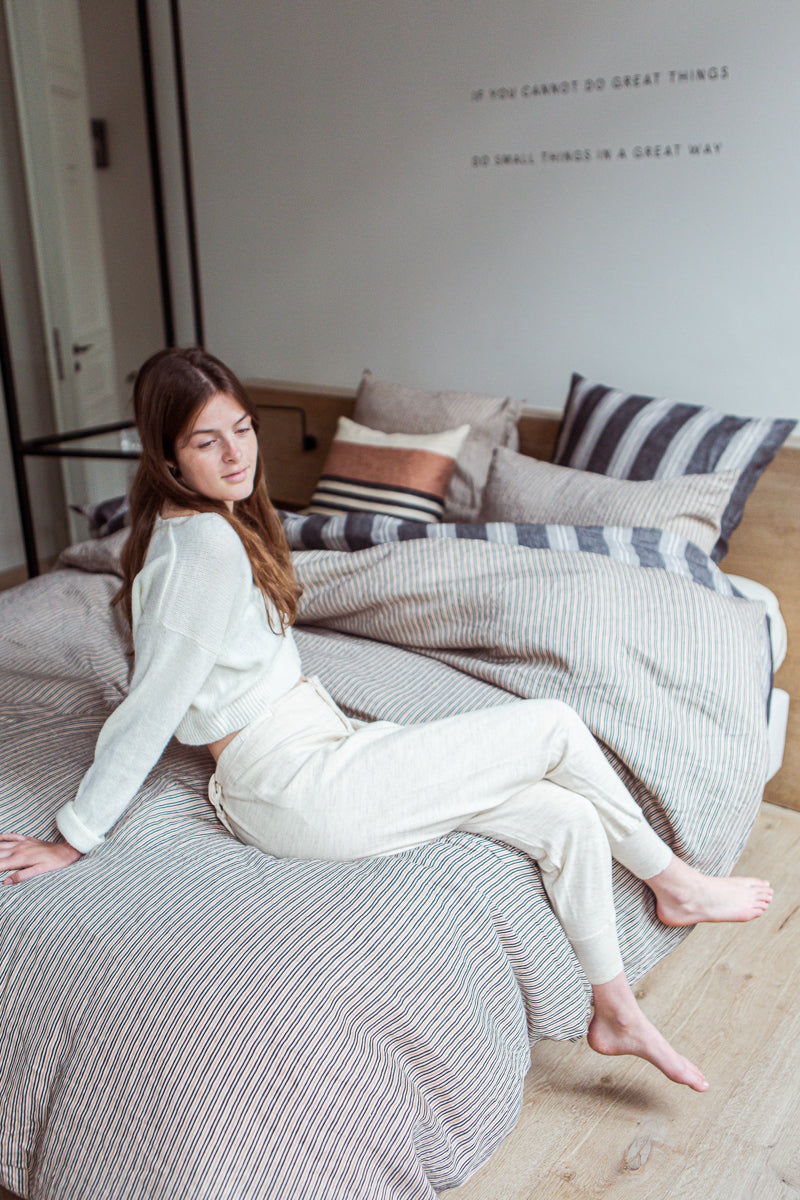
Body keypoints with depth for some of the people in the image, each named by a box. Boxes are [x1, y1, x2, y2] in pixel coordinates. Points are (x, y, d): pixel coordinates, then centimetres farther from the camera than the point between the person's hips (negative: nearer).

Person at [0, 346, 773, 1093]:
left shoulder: (200, 523, 9)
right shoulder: (207, 545, -21)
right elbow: (150, 709, -19)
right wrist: (72, 841, -14)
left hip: (320, 746, 9)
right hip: (299, 793, -9)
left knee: (568, 819, 2)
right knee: (556, 727, -5)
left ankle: (616, 1014, 19)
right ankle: (671, 883, 18)